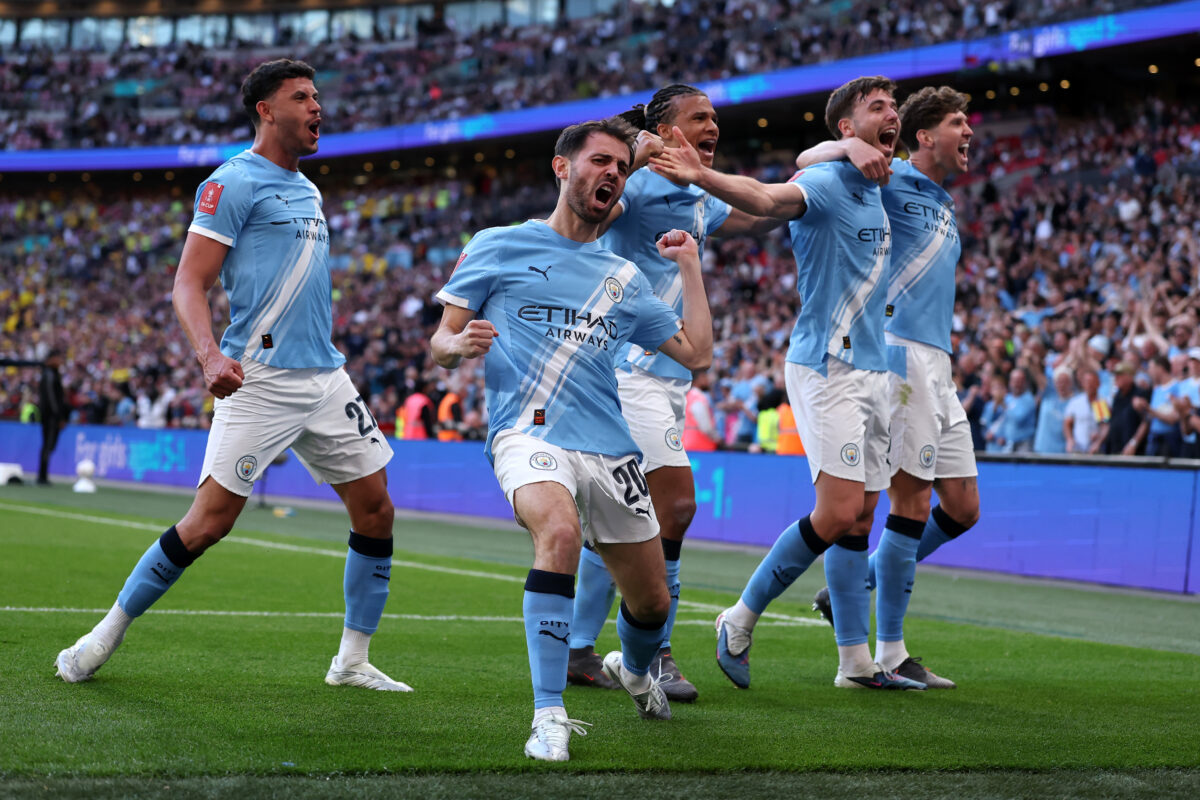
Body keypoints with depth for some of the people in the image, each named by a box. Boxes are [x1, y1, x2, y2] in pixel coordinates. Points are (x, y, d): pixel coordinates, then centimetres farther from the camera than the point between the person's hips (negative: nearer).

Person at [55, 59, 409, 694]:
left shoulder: (306, 190, 19)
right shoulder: (234, 183, -7)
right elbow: (189, 284, -13)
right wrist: (210, 355, -29)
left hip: (324, 377, 8)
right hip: (258, 379, -8)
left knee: (376, 512, 5)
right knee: (208, 522, -11)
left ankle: (352, 662, 17)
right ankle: (104, 637, 6)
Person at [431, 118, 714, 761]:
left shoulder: (624, 279, 19)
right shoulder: (497, 247, 8)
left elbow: (696, 353, 18)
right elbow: (439, 345, 8)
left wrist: (689, 265, 16)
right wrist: (461, 344, -15)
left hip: (610, 449, 5)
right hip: (527, 434, -5)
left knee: (651, 603, 9)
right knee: (561, 532, -36)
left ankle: (633, 670, 46)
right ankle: (549, 715, -31)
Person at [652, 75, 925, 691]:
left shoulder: (879, 193, 14)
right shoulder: (824, 184, -11)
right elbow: (767, 199, -32)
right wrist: (702, 177, -51)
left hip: (872, 369, 8)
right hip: (826, 366, -8)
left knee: (860, 516, 8)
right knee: (839, 512, -14)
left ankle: (855, 661, 12)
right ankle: (741, 619, 1)